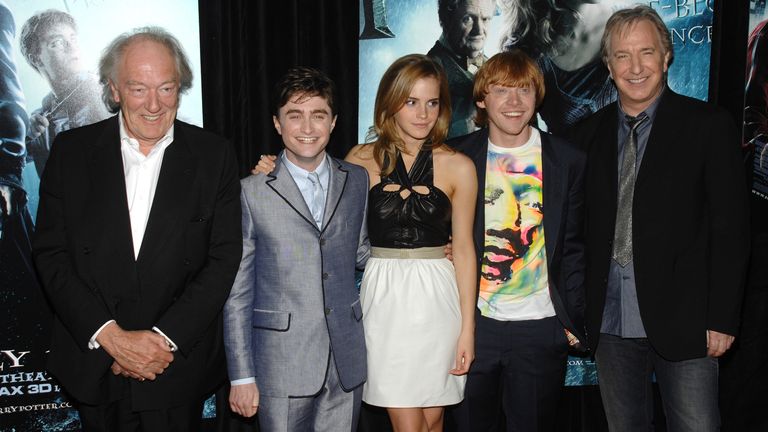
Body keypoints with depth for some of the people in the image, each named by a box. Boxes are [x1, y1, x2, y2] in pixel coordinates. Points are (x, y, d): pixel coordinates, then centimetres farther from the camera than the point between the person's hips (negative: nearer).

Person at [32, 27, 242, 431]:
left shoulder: (213, 155, -4)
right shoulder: (71, 151, -1)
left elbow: (223, 257, -6)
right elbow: (51, 255, -3)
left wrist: (163, 337, -13)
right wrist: (111, 336, -13)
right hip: (92, 364, 1)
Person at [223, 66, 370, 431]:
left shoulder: (357, 181, 6)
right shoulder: (252, 192, -5)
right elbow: (237, 292, -3)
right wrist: (242, 376, -4)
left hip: (346, 362, 3)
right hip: (282, 368, -3)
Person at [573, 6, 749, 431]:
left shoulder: (707, 125, -3)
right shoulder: (591, 133, 7)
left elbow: (730, 228, -5)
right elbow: (583, 228, 9)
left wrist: (722, 319, -8)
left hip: (682, 320, -3)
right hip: (611, 321, 3)